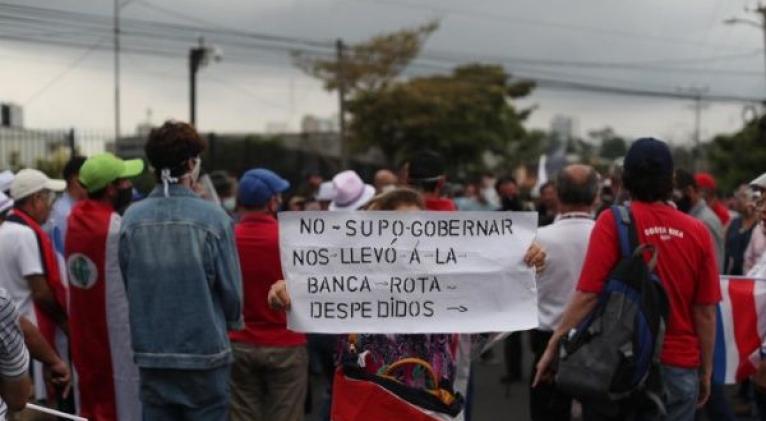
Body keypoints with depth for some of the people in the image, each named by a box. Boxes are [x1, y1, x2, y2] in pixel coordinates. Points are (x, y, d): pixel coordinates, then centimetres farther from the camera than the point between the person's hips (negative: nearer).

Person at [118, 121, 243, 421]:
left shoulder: (132, 218, -3)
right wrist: (231, 322, 13)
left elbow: (128, 284, 1)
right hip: (204, 353, -3)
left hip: (151, 354, 3)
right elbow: (231, 289, -8)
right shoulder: (212, 218, -12)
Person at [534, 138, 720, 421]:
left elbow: (588, 295, -14)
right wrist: (706, 371, 11)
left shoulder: (613, 222, -10)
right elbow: (706, 312, 0)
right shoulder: (698, 232, -3)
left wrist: (553, 347, -5)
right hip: (679, 367, 2)